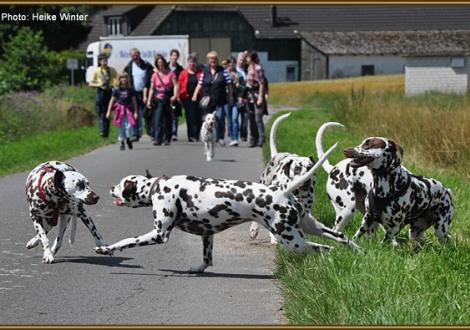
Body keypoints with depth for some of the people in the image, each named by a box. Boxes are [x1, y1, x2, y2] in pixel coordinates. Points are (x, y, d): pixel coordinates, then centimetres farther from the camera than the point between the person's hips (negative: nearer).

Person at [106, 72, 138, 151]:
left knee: (129, 126, -12)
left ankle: (128, 139, 13)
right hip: (120, 110, 0)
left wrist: (136, 112, 3)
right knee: (121, 127, 2)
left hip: (128, 110, 0)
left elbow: (134, 101, 7)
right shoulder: (116, 90, 1)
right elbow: (112, 100, 5)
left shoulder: (130, 90, 3)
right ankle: (122, 143, 14)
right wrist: (108, 111, 2)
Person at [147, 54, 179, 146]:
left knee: (167, 120, 7)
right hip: (158, 99, 0)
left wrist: (175, 95, -18)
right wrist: (149, 100, 4)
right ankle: (157, 139, -14)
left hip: (168, 99, 0)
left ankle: (167, 139, 17)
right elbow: (152, 88, 9)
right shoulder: (155, 75, 5)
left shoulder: (170, 73, 1)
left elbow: (175, 85, -3)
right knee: (157, 119, -11)